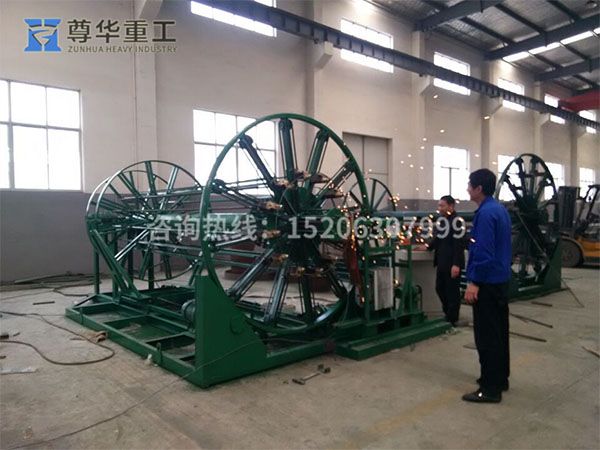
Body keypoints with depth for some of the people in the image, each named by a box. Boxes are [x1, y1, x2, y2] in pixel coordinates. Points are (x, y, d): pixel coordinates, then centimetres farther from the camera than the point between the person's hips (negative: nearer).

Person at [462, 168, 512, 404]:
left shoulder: (486, 213, -19)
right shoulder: (500, 209, 12)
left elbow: (483, 252, -24)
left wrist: (473, 282, -20)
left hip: (487, 282, -10)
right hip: (501, 279, 10)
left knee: (487, 336, -3)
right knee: (499, 331, 17)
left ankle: (490, 388, 4)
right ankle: (500, 378, 29)